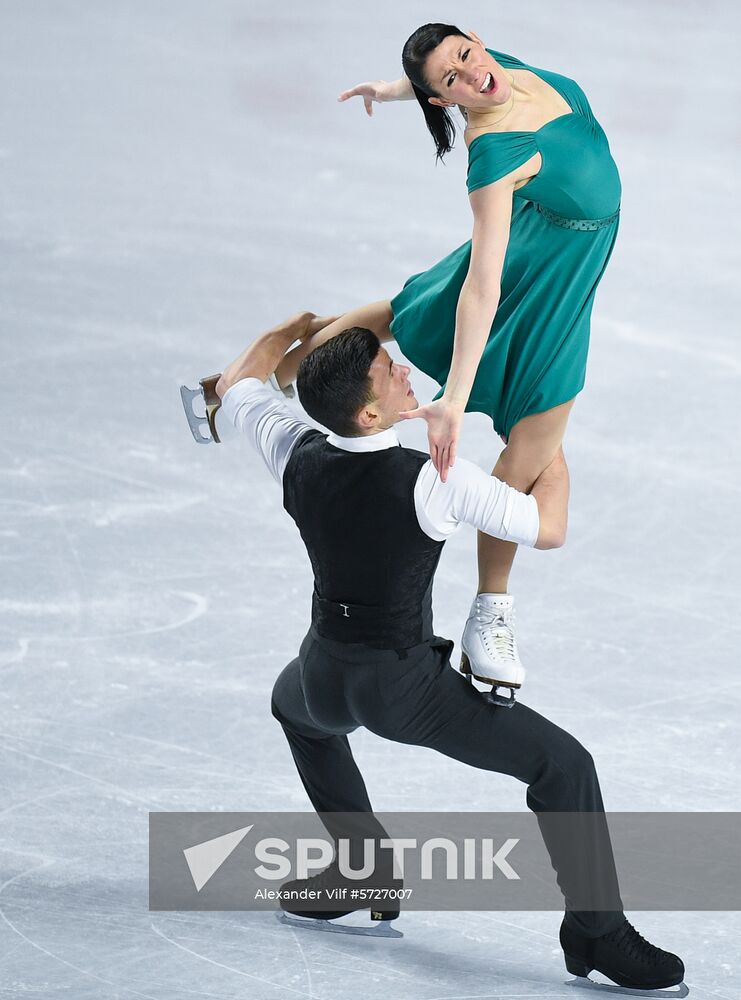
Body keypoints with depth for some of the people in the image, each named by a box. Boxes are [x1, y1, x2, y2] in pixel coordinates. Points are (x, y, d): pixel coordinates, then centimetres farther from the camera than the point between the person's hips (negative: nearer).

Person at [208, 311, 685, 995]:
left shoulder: (298, 455, -12)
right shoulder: (437, 482, -26)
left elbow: (236, 385, 9)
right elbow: (549, 529, -14)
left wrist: (297, 330, 24)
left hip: (329, 675, 5)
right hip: (408, 690, -5)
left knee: (295, 704, 41)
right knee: (562, 765, 2)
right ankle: (599, 934, 3)